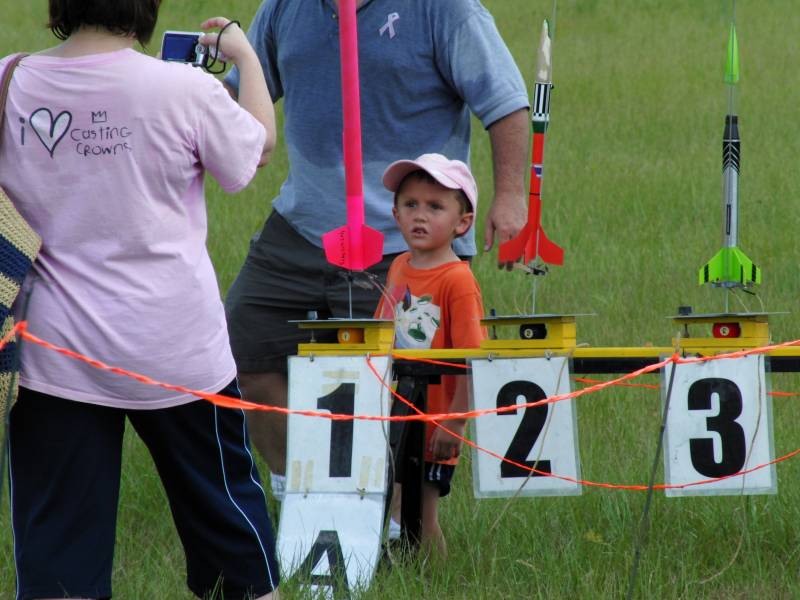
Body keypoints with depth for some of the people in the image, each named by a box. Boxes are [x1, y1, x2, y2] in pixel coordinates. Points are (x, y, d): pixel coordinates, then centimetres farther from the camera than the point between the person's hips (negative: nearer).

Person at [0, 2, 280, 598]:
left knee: (55, 549, 3)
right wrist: (245, 56, 21)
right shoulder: (185, 89, -14)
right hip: (175, 348, -1)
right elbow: (258, 147, 5)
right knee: (223, 504, 18)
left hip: (57, 349, 1)